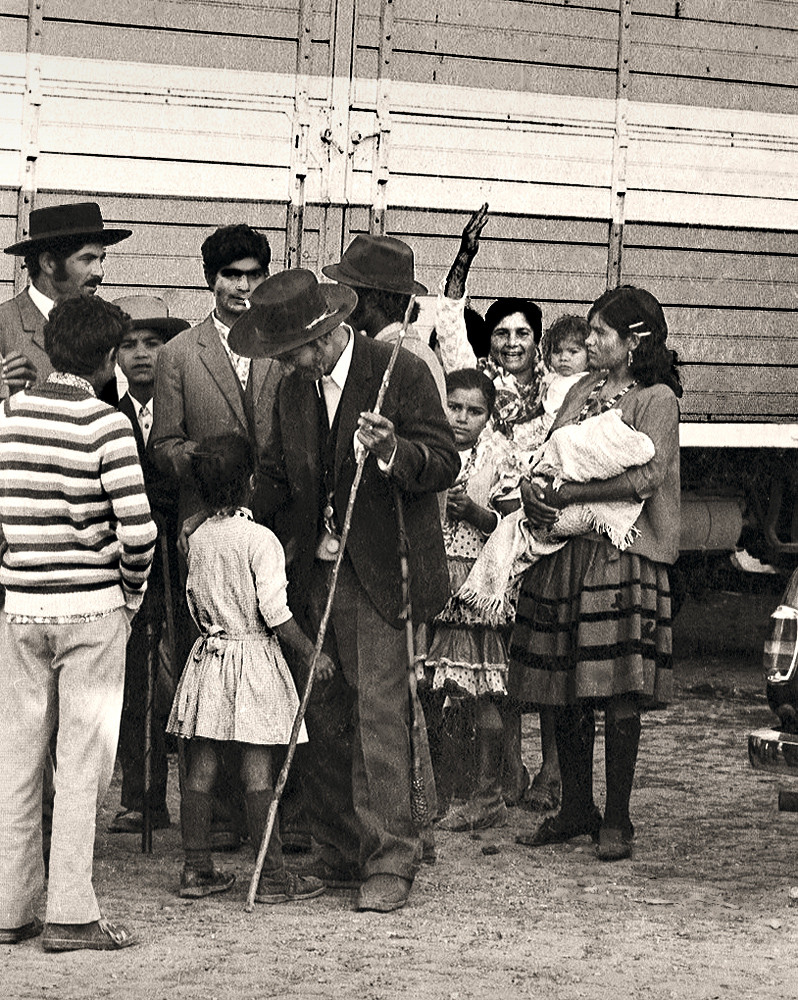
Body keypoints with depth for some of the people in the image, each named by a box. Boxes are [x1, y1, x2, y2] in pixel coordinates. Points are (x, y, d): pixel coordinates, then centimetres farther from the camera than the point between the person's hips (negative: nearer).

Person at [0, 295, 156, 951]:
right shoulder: (106, 424, -10)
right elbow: (137, 527, -14)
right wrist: (132, 592, 2)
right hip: (91, 608, -4)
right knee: (82, 761, 1)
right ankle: (71, 914, 1)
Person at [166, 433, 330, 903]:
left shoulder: (198, 538, 5)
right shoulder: (260, 539, -13)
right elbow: (274, 613, -16)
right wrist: (312, 653, -8)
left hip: (210, 653, 6)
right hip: (254, 656, -6)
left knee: (202, 768, 8)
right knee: (258, 772, -4)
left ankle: (197, 868, 12)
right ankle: (272, 876, 0)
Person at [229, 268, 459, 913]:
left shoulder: (403, 374, -7)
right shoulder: (293, 391, 12)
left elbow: (445, 465, -9)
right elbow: (275, 479, 21)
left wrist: (394, 452, -29)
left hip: (381, 576, -6)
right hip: (315, 575, 6)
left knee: (378, 717, -11)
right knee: (324, 719, 8)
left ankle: (390, 863, -9)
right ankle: (340, 855, 17)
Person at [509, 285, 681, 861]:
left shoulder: (657, 399, -3)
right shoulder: (581, 392, 18)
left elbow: (645, 478, -15)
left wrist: (565, 495, -15)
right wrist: (532, 490, -8)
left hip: (622, 554, -6)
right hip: (563, 550, 6)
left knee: (619, 689, -5)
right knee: (565, 688, 6)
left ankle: (617, 819, 1)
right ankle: (576, 809, 16)